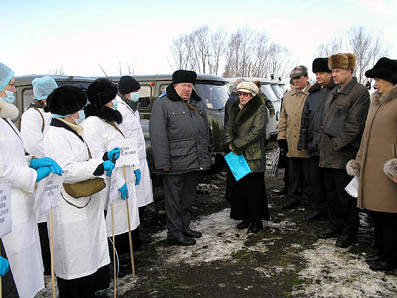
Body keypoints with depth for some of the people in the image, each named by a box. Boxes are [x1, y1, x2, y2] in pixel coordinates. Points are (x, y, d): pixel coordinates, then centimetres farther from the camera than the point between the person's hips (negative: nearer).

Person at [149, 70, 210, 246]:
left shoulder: (198, 104, 16)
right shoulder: (162, 104, -6)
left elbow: (205, 131, 22)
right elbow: (158, 135, -13)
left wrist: (206, 157, 17)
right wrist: (163, 162, -18)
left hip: (195, 162, 7)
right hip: (175, 163, -7)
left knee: (188, 198, 17)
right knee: (174, 200, 0)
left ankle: (185, 228, 31)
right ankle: (174, 234, 11)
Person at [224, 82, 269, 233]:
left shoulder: (260, 109, -7)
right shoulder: (236, 109, 14)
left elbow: (256, 131, -16)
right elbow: (228, 127, 18)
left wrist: (237, 144, -14)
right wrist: (230, 143, -1)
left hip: (254, 155, -7)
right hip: (239, 155, 7)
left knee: (254, 188, -2)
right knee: (240, 187, 10)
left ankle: (256, 221, 9)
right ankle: (246, 217, 22)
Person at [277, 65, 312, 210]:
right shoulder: (288, 96, 14)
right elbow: (283, 118, 17)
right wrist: (281, 136, 9)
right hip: (291, 143, 5)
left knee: (308, 174, 6)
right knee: (293, 172, 13)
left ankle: (308, 198, 20)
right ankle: (294, 197, 24)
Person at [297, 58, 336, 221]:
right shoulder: (312, 94, 15)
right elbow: (305, 119, 17)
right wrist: (303, 141, 13)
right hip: (314, 145, 6)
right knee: (315, 179, 11)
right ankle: (320, 210, 24)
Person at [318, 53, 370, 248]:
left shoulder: (360, 93, -10)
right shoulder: (334, 93, 15)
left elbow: (354, 125, -17)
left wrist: (336, 144, -15)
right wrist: (323, 144, 12)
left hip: (344, 154, -8)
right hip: (328, 154, 8)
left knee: (345, 196, 2)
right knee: (331, 193, 17)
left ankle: (350, 232, 18)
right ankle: (335, 226, 32)